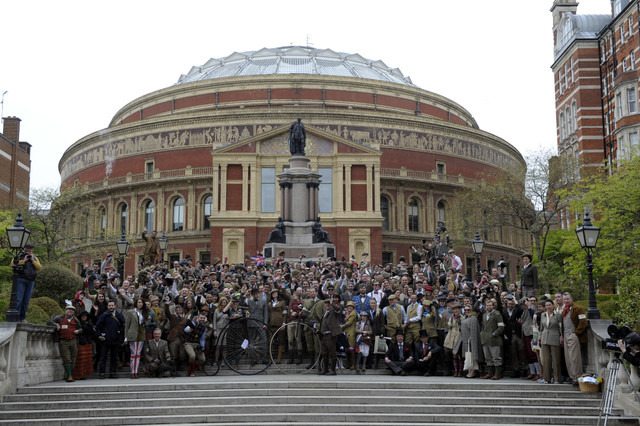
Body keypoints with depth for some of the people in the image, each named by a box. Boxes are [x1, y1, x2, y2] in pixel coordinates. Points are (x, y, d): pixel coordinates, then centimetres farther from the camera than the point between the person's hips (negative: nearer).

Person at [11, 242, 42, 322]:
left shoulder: (35, 258, 18)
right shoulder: (19, 256, 7)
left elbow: (39, 267, 5)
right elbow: (12, 264, -7)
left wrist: (33, 260, -4)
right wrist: (23, 260, -8)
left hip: (30, 281, 4)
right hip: (21, 280, -4)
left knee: (26, 301, 3)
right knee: (18, 299, -11)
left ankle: (22, 318, 9)